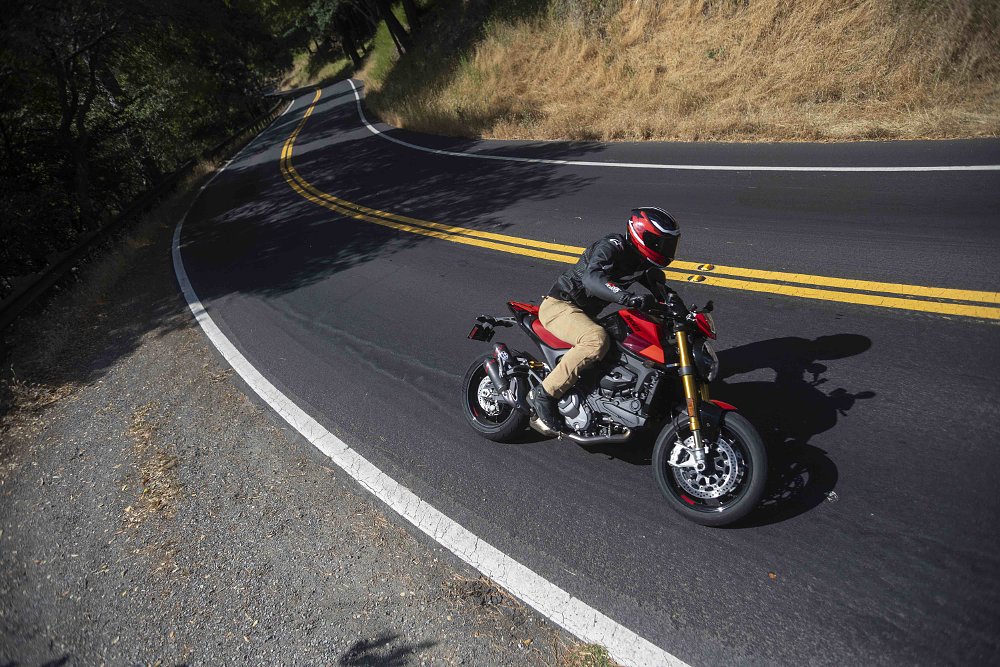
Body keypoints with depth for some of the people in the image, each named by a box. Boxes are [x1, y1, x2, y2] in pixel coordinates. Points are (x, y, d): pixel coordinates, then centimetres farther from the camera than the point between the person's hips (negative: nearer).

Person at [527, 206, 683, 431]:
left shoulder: (640, 262, 9)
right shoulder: (612, 247, -19)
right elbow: (592, 278, -37)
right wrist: (628, 297, -50)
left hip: (583, 312, 10)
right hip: (559, 305, -10)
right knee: (597, 340, -36)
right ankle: (543, 394, -28)